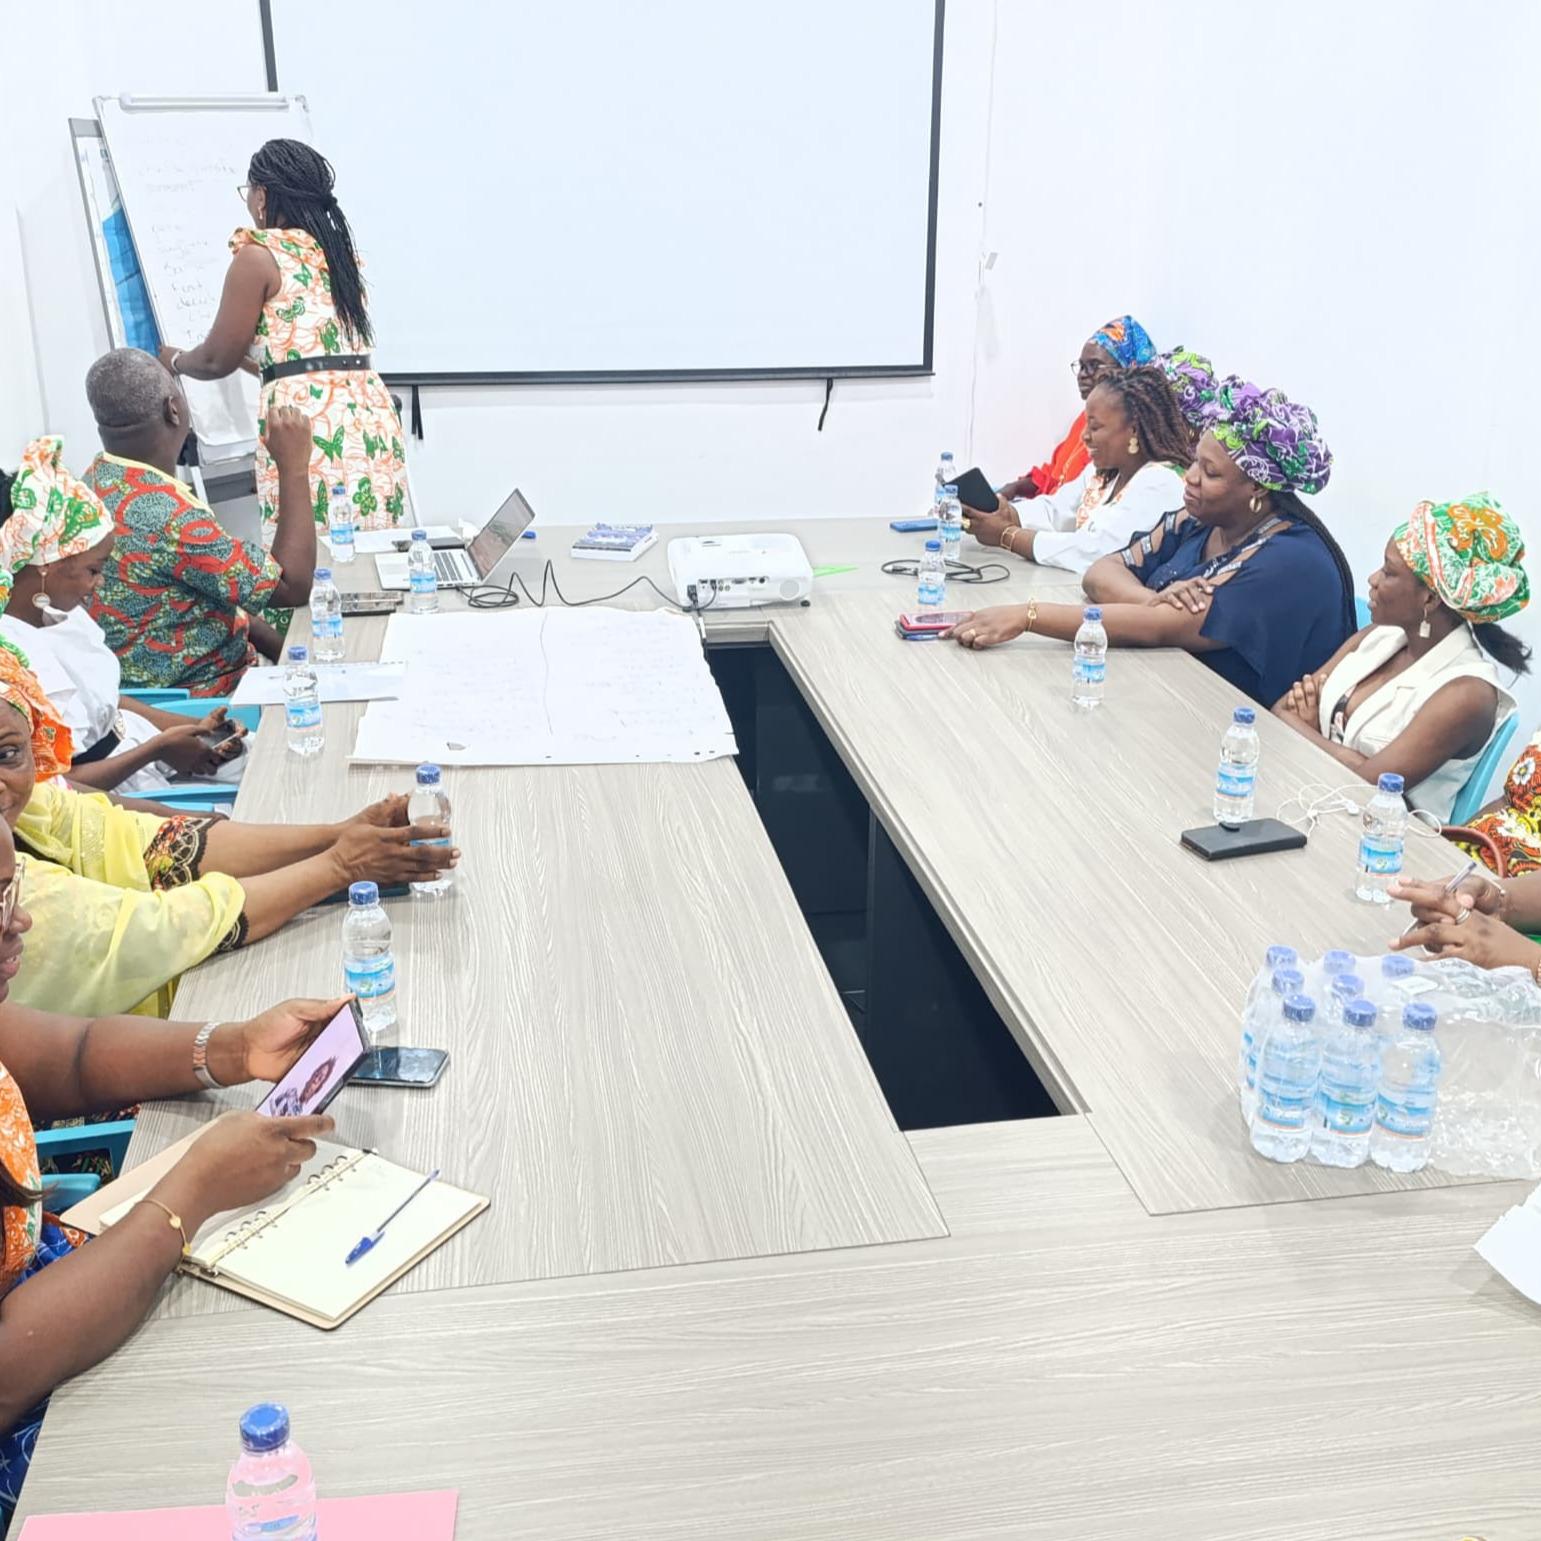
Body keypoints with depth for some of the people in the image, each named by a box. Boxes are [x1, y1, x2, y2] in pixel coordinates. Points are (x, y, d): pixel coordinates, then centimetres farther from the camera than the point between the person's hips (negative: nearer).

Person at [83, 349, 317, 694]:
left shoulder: (99, 479, 2)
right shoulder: (168, 516, -29)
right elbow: (292, 586, -23)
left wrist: (288, 652, 4)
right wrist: (293, 468, -19)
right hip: (190, 701, -9)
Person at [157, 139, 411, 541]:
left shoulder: (259, 256, -1)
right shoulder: (339, 252, 19)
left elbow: (218, 360, 5)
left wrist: (174, 360, 26)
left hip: (309, 425, -7)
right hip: (372, 417, 7)